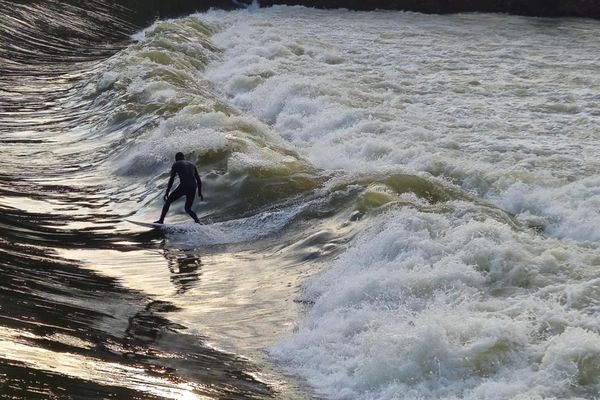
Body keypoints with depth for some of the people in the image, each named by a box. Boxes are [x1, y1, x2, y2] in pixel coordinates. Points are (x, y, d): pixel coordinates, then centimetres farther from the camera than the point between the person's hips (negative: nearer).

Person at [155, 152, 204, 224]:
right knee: (188, 208, 19)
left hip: (183, 187, -5)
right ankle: (197, 220, -8)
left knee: (168, 201, 14)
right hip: (193, 188, 5)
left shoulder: (176, 165, 11)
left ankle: (161, 220, 6)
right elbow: (199, 180, 22)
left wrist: (167, 193, 1)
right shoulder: (192, 165, 26)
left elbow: (171, 179, 0)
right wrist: (200, 193, 27)